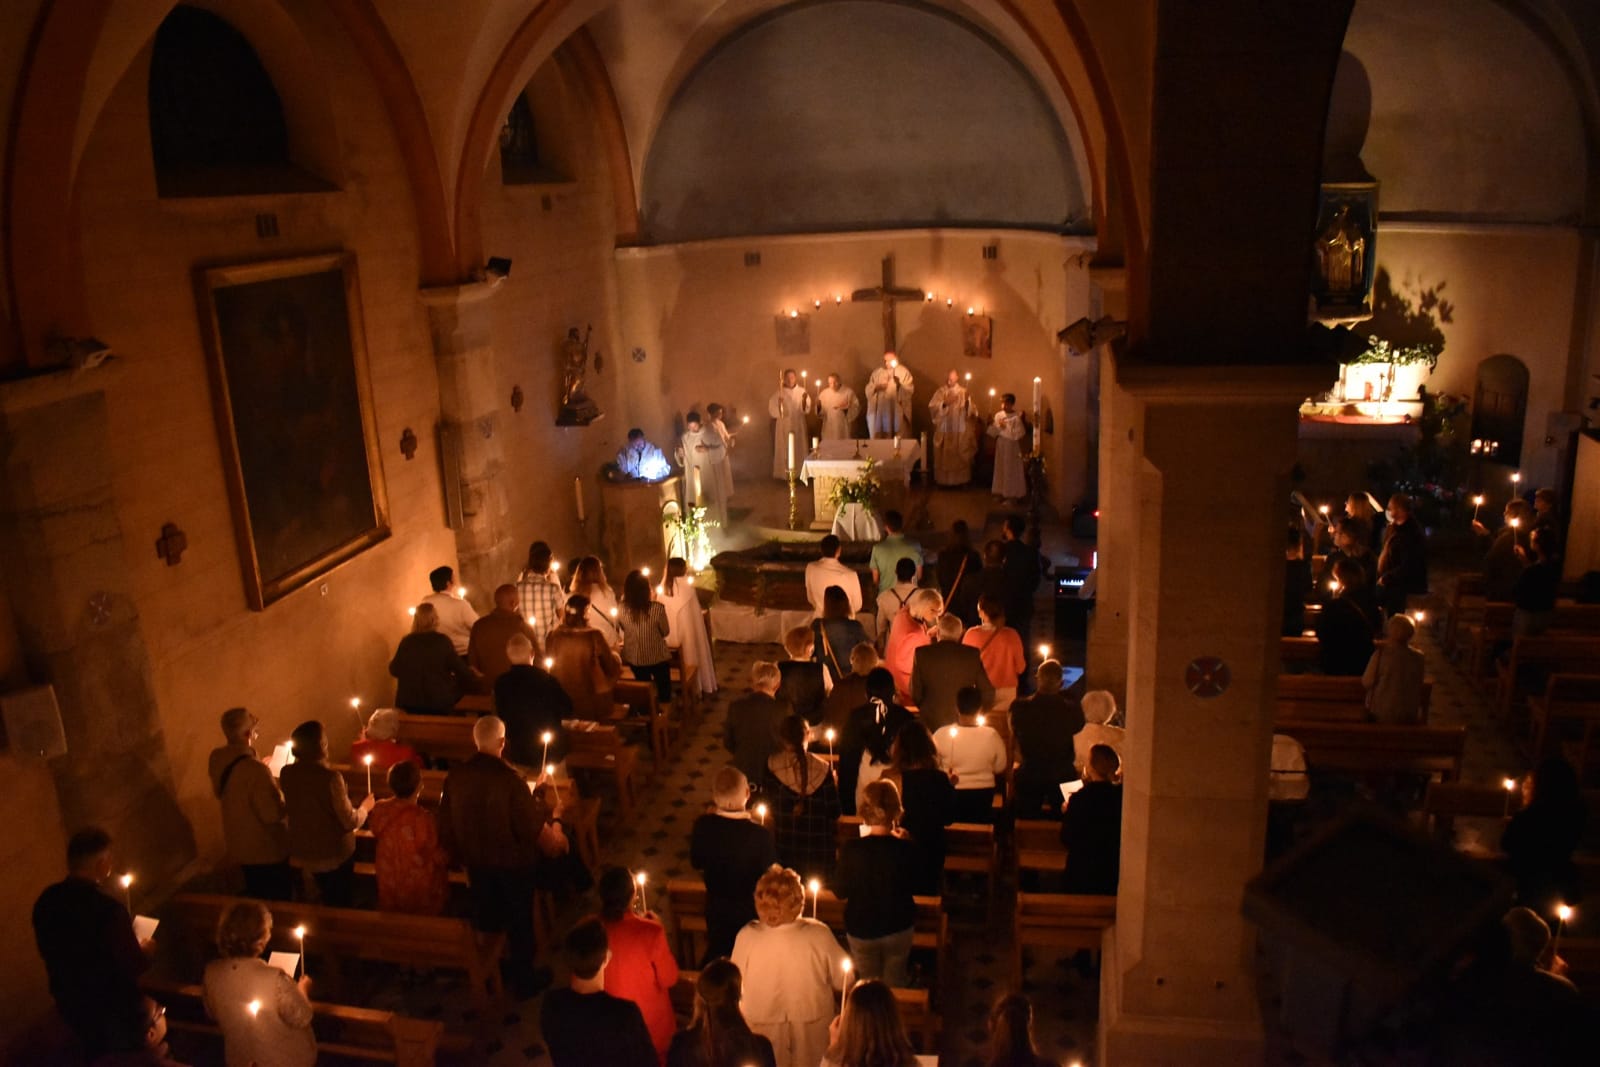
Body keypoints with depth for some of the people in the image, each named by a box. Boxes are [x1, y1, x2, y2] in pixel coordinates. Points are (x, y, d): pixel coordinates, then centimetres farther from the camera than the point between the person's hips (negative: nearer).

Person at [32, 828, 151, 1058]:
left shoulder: (46, 900, -14)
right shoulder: (108, 908, -33)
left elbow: (49, 951, 4)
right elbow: (133, 967, -25)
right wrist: (142, 951, -2)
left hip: (69, 1002, 5)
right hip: (112, 1006, -5)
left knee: (95, 1055, 29)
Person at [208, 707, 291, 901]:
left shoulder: (217, 760, -9)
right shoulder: (256, 770, -34)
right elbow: (274, 814, -29)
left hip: (239, 845, 8)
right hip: (267, 849, -8)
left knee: (256, 898, 28)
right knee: (278, 901, 14)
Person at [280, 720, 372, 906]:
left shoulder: (286, 774, -11)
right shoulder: (330, 777, -28)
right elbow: (350, 822, -22)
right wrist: (365, 806, -1)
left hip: (303, 852, 5)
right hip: (335, 853, -5)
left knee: (327, 900, 28)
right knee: (342, 902, 19)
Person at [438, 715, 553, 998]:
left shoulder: (455, 775, -13)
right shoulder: (509, 779, -29)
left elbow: (446, 823, -1)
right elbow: (531, 826, -23)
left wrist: (459, 854, 14)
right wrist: (543, 809, -2)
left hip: (475, 861, 5)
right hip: (512, 863, -5)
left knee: (486, 917, 25)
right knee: (519, 921, 15)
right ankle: (524, 979, 29)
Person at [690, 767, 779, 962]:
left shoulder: (703, 826, -21)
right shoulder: (761, 834, -31)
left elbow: (696, 863, -4)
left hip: (716, 908, 3)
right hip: (751, 910, -3)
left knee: (716, 954, 27)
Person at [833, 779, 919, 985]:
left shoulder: (851, 850, -21)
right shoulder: (906, 849, -19)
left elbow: (840, 892, -9)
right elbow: (914, 887, -2)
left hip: (861, 930, 0)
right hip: (899, 929, 1)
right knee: (894, 984, 22)